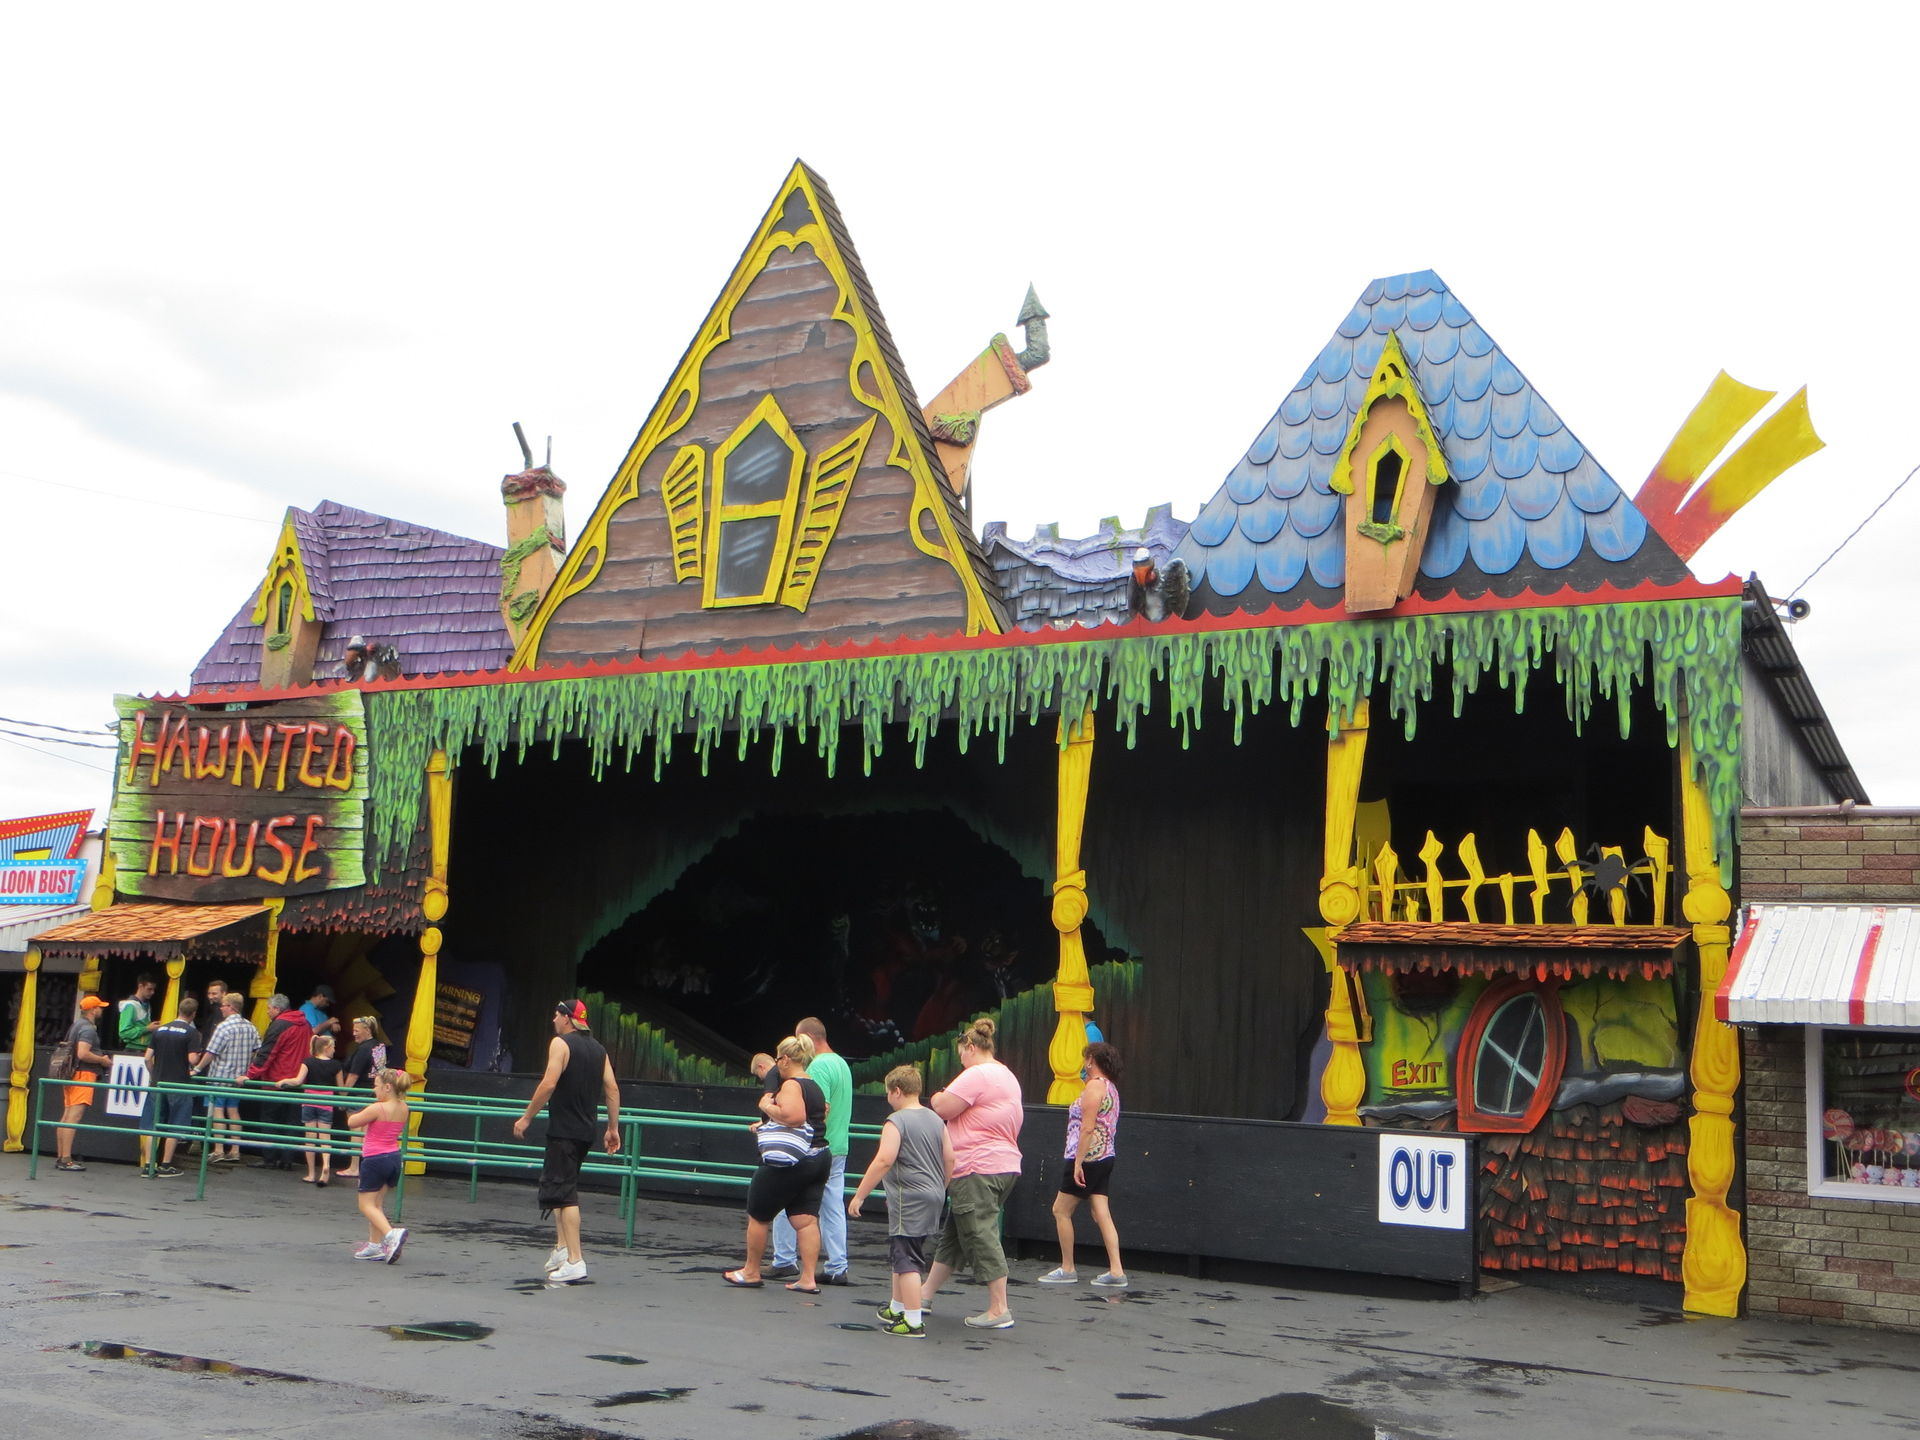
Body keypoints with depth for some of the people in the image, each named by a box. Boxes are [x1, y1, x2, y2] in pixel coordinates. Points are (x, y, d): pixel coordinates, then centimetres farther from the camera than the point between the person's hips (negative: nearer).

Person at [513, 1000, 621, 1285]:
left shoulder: (561, 1043, -7)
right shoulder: (598, 1048, 14)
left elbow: (549, 1084, -17)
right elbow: (612, 1089, 10)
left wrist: (526, 1118, -10)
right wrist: (613, 1128, 13)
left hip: (564, 1130, -8)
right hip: (587, 1131, 8)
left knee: (563, 1192, -8)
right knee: (556, 1186, 21)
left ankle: (575, 1261, -14)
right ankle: (562, 1247, 19)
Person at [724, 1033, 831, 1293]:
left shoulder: (791, 1085, -13)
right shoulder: (815, 1087, 17)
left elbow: (795, 1116, -29)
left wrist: (767, 1107, -14)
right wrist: (767, 1125, 29)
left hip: (787, 1162, -9)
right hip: (818, 1160, 9)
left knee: (758, 1215, 8)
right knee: (806, 1219, 3)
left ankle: (751, 1272, 18)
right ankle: (808, 1279, -3)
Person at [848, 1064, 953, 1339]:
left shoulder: (896, 1122, -12)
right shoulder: (936, 1120, 11)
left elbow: (884, 1161, -20)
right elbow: (950, 1159, 13)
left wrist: (859, 1195, -15)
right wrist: (939, 1191, 26)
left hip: (909, 1199, -9)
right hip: (933, 1198, 9)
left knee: (906, 1259, -6)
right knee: (903, 1255, 22)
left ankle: (913, 1322, -9)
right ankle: (896, 1309, 34)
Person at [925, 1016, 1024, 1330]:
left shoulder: (976, 1074, -14)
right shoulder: (1008, 1076, 17)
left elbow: (943, 1109, -17)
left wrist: (937, 1098, 5)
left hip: (978, 1168, -10)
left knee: (982, 1236, -7)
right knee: (953, 1235, 17)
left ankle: (999, 1311, -6)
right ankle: (925, 1295, 26)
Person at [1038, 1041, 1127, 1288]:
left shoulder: (1095, 1085, -13)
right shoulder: (1111, 1087, 15)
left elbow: (1088, 1128, -20)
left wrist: (1078, 1163, -20)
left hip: (1089, 1157, -9)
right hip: (1105, 1157, 9)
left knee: (1061, 1210, 2)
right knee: (1102, 1214, 5)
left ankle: (1067, 1270, 6)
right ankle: (1116, 1272, -1)